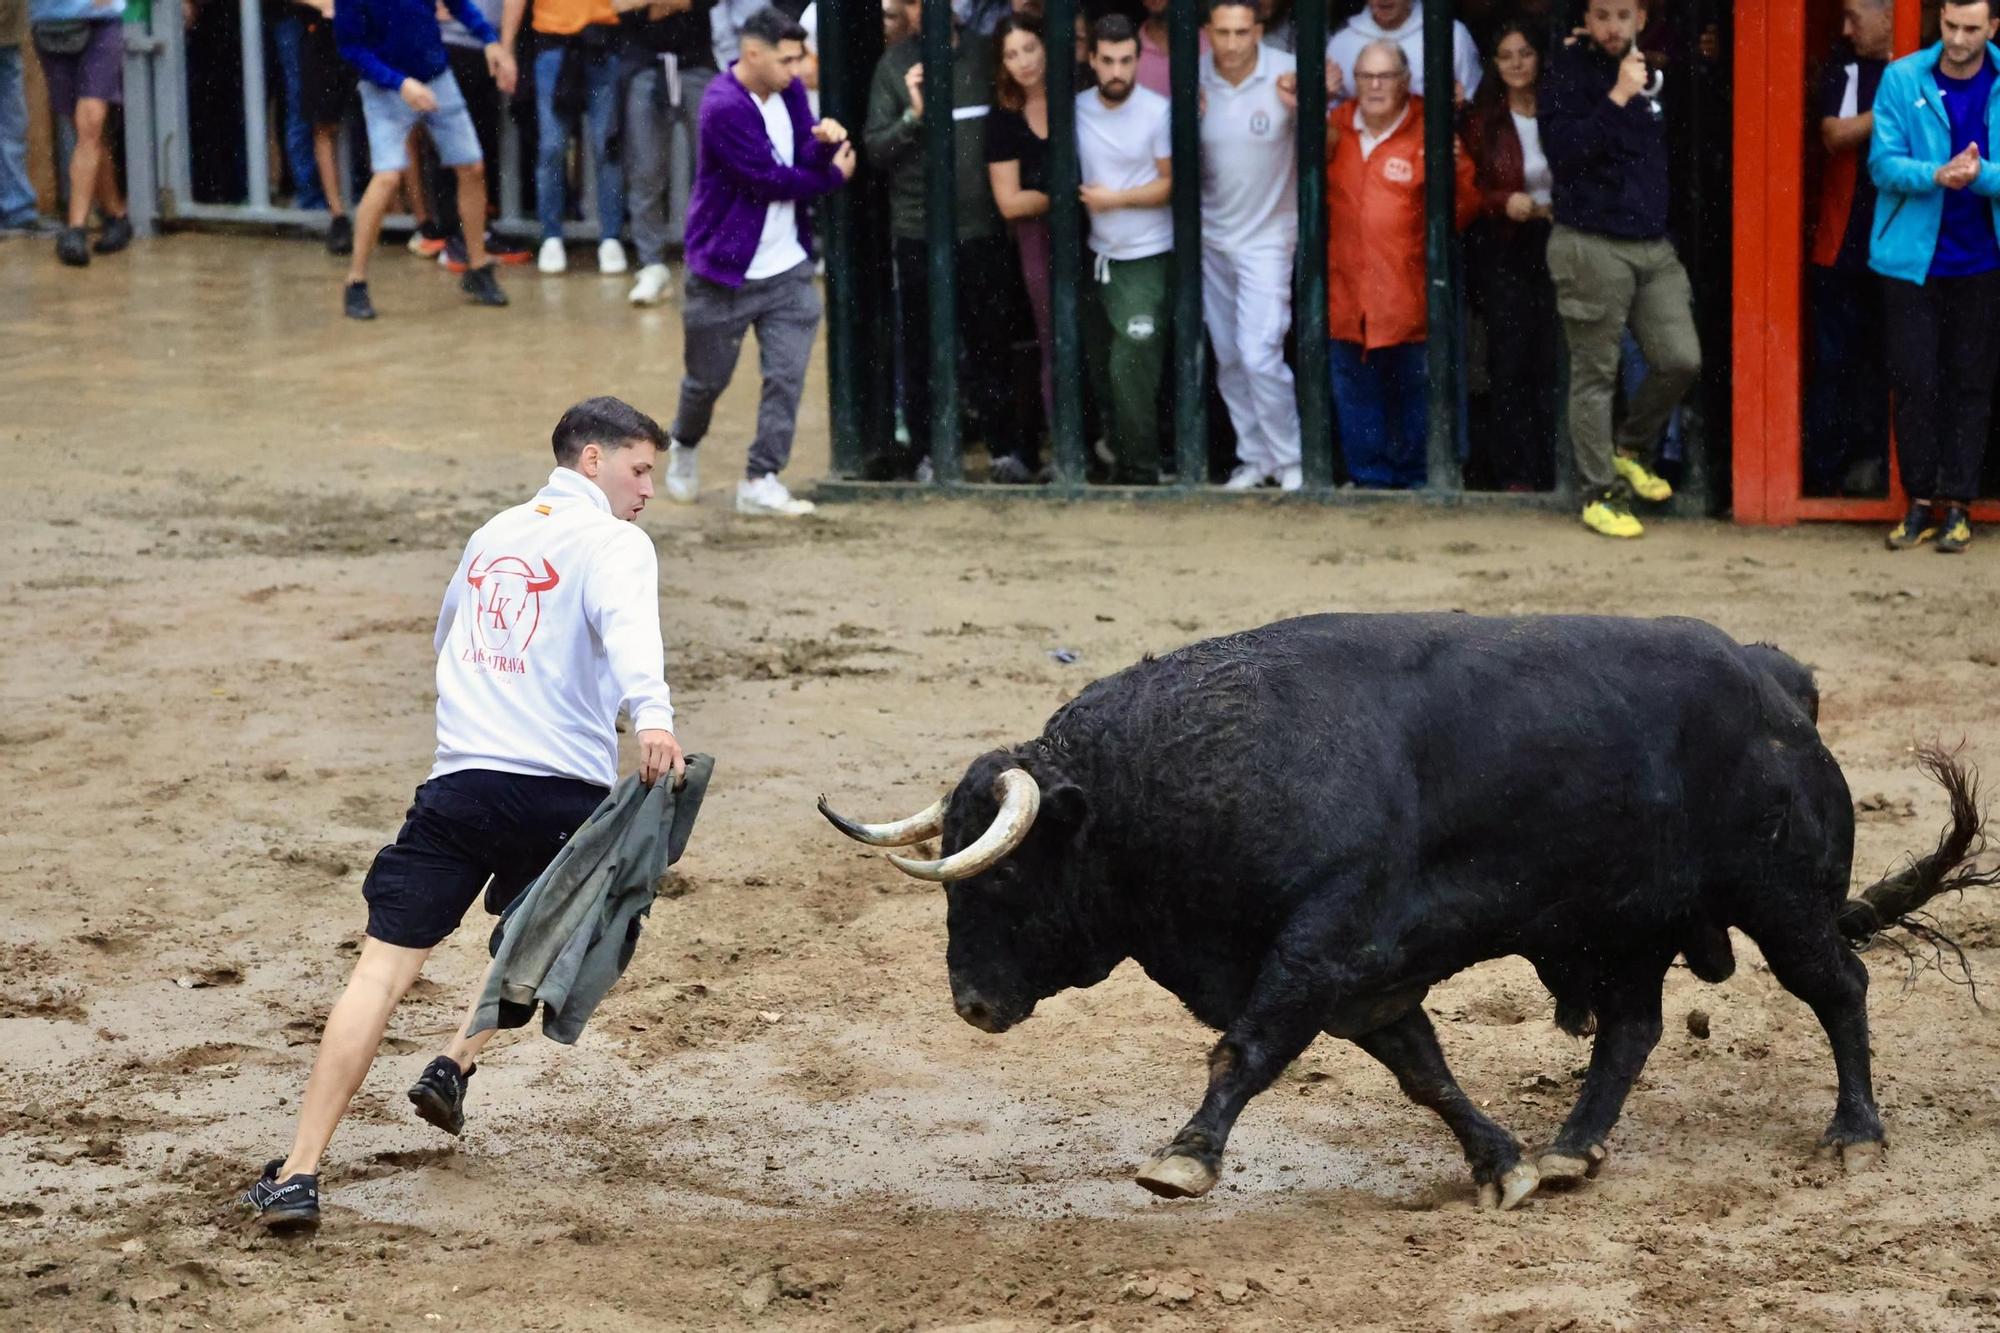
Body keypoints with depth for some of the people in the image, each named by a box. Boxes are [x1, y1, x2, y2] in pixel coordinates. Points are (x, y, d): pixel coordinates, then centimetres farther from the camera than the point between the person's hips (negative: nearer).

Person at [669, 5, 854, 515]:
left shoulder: (789, 91, 1)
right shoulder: (724, 108, -23)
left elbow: (805, 161, 0)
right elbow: (769, 180, -21)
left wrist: (824, 141, -23)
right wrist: (833, 176, -6)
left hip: (788, 268, 5)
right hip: (725, 268, -5)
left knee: (787, 376, -4)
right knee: (708, 378, 11)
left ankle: (761, 481, 1)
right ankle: (683, 447, 40)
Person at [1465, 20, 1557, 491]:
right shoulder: (1483, 120, 2)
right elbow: (1469, 188, 2)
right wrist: (1504, 202, -14)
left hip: (1554, 245, 0)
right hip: (1504, 252, 0)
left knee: (1552, 361, -1)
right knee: (1510, 363, -1)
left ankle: (1552, 469, 6)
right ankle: (1516, 472, 3)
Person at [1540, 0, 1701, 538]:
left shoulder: (1650, 72, 14)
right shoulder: (1569, 71, -4)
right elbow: (1562, 150, -19)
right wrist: (1618, 97, -21)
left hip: (1654, 246, 6)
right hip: (1592, 246, -6)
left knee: (1681, 360, -3)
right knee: (1594, 376, 0)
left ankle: (1631, 449, 21)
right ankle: (1600, 494, 8)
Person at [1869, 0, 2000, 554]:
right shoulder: (1903, 79, -4)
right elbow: (1883, 163, -8)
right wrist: (1937, 176, -25)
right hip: (1912, 258, 0)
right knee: (1914, 381, 2)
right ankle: (1921, 502, 11)